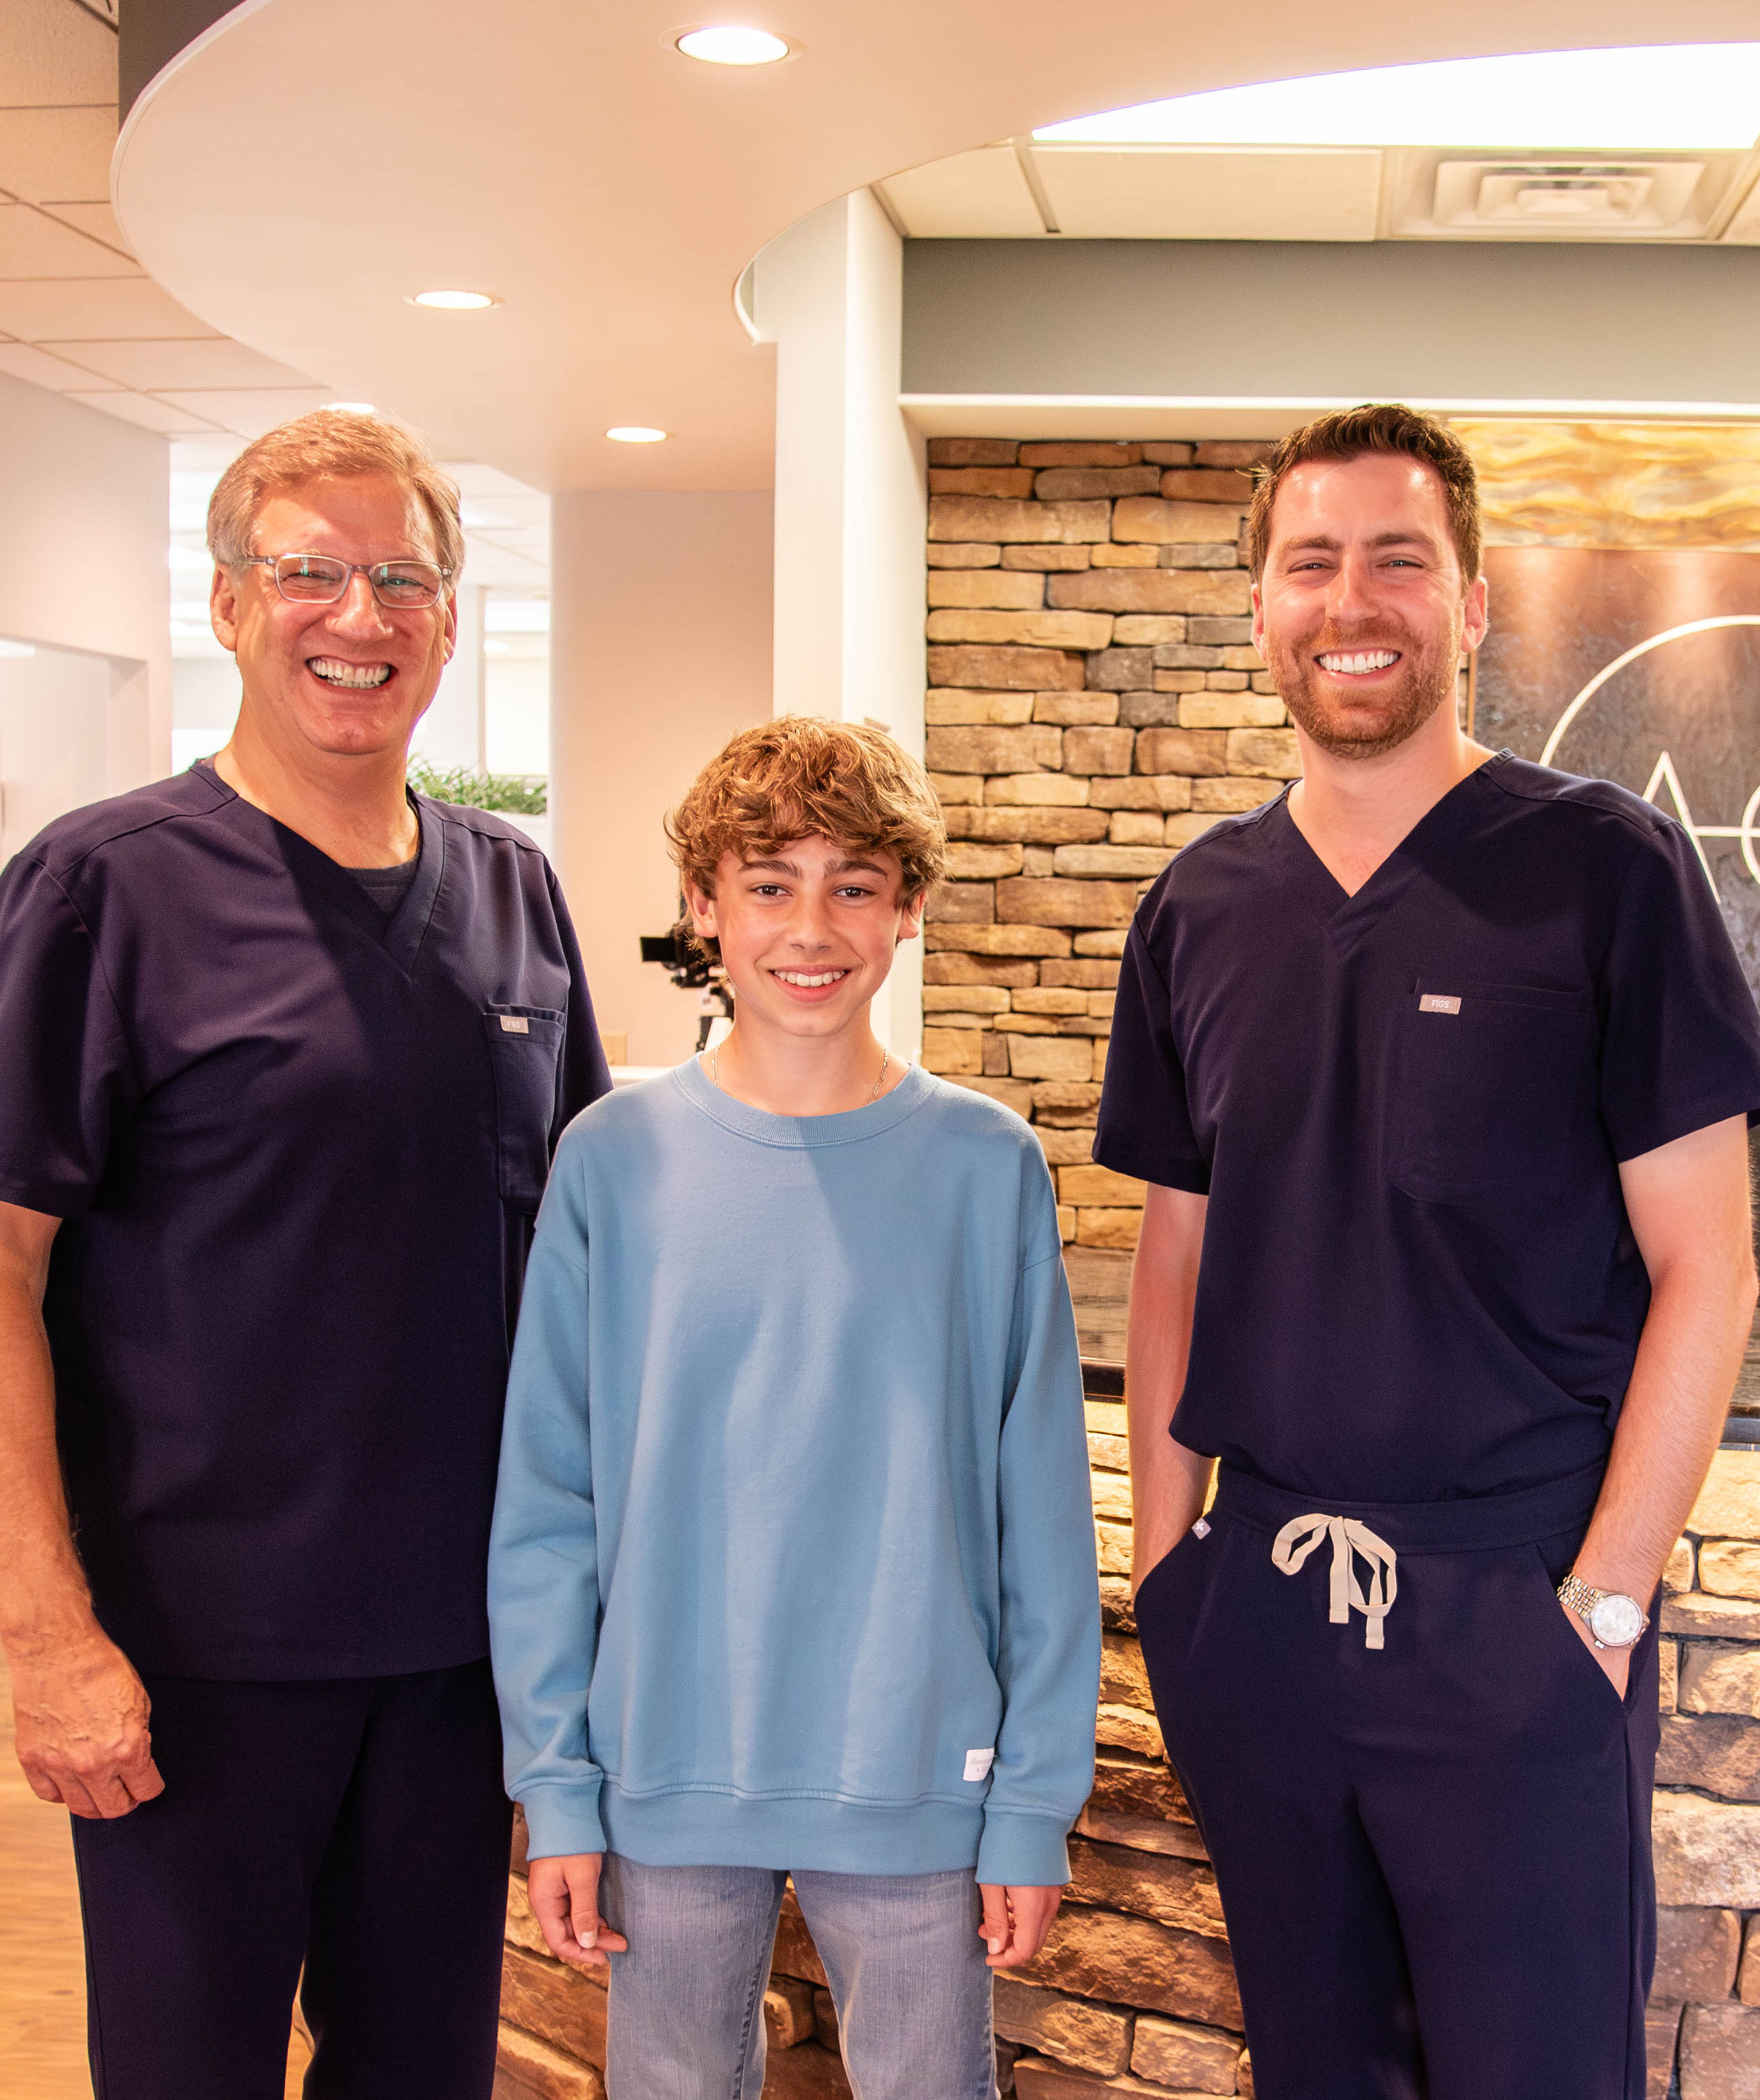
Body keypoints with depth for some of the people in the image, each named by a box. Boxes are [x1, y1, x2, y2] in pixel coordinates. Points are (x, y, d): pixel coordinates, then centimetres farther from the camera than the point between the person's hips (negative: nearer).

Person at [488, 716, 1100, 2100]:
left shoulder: (985, 1166, -4)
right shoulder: (617, 1160, -4)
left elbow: (1042, 1514, -2)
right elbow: (546, 1504, 0)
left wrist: (1037, 1800, -3)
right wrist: (556, 1787, -1)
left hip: (918, 1781, 0)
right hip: (670, 1780, 1)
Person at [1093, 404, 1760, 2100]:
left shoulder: (1601, 868, -7)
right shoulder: (1199, 909, 6)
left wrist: (1604, 1592, -12)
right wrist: (1164, 1551, 6)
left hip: (1512, 1607, -4)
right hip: (1253, 1602, 4)